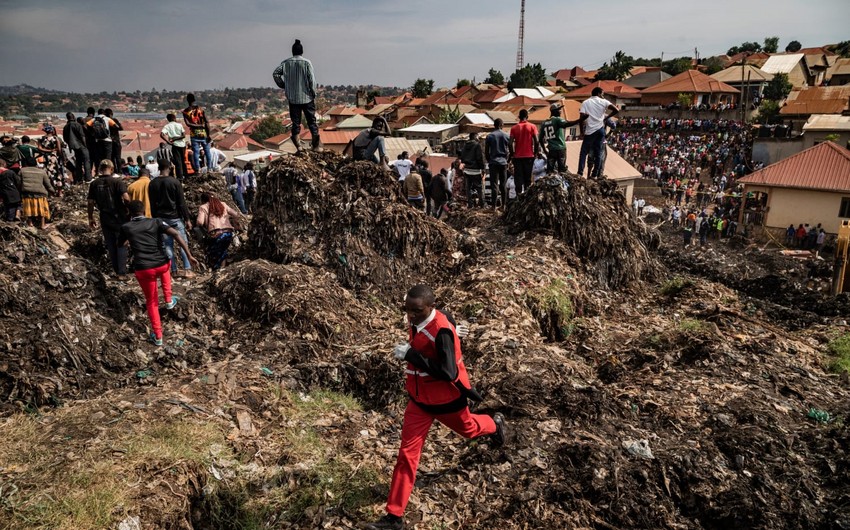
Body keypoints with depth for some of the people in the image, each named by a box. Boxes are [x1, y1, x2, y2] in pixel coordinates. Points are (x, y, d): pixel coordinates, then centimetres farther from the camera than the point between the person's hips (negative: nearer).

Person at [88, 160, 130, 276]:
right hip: (119, 218, -3)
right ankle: (122, 272, 4)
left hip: (105, 219, 4)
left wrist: (91, 218, 13)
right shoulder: (117, 182, -14)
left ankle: (116, 269, 26)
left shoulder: (94, 184, -1)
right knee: (121, 244, 5)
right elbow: (126, 198, -25)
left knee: (110, 244, 15)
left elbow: (91, 202, 2)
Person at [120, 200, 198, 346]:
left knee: (151, 301, 17)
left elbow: (120, 244, 26)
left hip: (143, 270, -1)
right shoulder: (156, 222, 4)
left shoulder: (126, 227, 7)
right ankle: (168, 300, 44)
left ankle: (158, 336, 20)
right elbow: (176, 235, -10)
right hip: (161, 265, 1)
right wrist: (189, 255, -10)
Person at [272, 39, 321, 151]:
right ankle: (316, 144, 10)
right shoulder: (306, 63, -8)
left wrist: (283, 85, 5)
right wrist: (313, 94, 0)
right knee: (311, 121, 7)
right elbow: (312, 80, -10)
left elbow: (275, 73, -5)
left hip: (292, 98, 2)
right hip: (306, 97, -2)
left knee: (295, 122, 8)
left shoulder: (286, 63, 1)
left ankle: (298, 145, 6)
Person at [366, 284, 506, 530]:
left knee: (467, 428, 25)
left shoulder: (442, 330, -31)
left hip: (446, 398, -6)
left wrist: (410, 355, -37)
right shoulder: (417, 320, -7)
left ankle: (495, 424, 61)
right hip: (419, 398, 6)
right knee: (407, 453, 2)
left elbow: (448, 373, -35)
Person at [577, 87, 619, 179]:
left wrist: (582, 132, 0)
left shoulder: (585, 103, 3)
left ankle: (580, 173, -4)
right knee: (598, 153, 9)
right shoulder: (603, 102, 4)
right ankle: (594, 175, 9)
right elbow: (616, 110, -5)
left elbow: (581, 118, -7)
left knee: (583, 152, 6)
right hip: (600, 130, 2)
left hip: (590, 131, -1)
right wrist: (606, 117, 10)